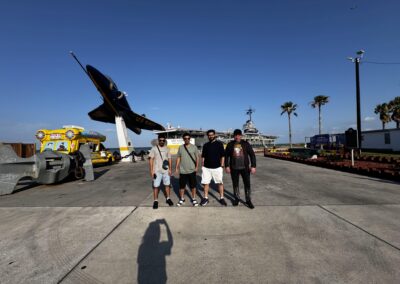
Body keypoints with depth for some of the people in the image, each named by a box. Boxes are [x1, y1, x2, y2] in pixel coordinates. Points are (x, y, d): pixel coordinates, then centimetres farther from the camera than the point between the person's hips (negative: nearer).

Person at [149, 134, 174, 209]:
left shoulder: (167, 149, 6)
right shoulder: (154, 148, -3)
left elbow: (170, 159, 7)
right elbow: (151, 159, -4)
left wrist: (170, 169, 1)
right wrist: (151, 170, -9)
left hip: (166, 170, 3)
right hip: (157, 171, -3)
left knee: (167, 184, 10)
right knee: (155, 186, 1)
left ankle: (168, 198, 25)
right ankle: (155, 201, 12)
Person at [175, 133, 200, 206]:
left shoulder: (194, 147, -2)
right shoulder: (180, 147, 3)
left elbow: (197, 157, 1)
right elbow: (178, 158, 9)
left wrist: (197, 166, -7)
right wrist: (177, 167, 6)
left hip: (192, 170, -1)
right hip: (182, 171, 1)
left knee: (193, 186, 7)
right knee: (182, 186, 8)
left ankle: (194, 199, 23)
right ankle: (181, 199, 26)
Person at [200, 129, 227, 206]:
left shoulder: (219, 144, -1)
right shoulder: (205, 145, 7)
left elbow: (223, 156, 0)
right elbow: (203, 156, 12)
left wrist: (222, 165, -5)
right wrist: (203, 165, 7)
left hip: (217, 167, -2)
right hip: (206, 167, 3)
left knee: (220, 183, 3)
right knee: (206, 183, 6)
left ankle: (221, 198, 17)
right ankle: (206, 198, 19)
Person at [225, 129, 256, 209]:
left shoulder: (246, 144, -1)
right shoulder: (230, 144, 1)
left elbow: (252, 155, -1)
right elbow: (226, 156, 6)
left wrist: (253, 166, -7)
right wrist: (227, 166, 0)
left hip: (245, 168, -1)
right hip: (234, 168, 1)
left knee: (247, 184, 2)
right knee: (235, 184, 11)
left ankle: (248, 200, 16)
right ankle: (237, 198, 28)